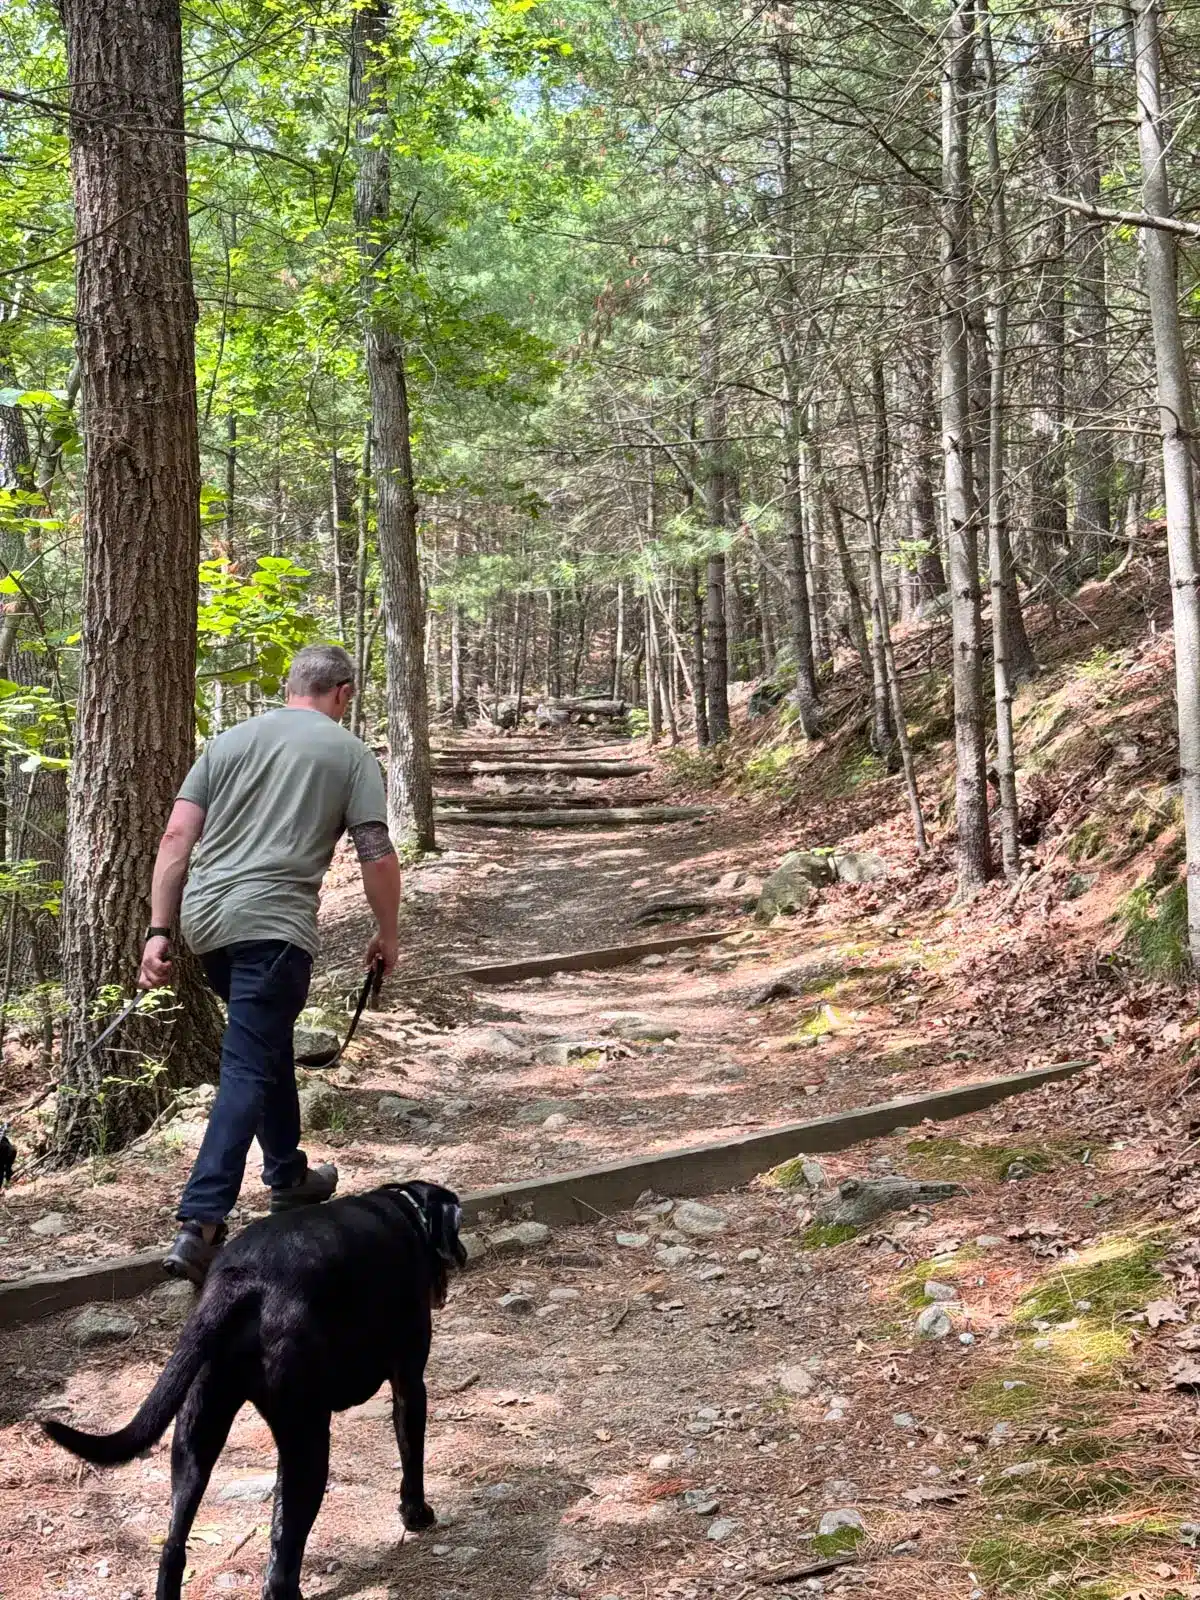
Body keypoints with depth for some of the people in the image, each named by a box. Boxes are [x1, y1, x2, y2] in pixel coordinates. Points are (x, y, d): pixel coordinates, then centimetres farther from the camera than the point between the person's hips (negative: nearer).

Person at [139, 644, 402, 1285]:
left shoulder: (230, 740, 15)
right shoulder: (349, 752, 4)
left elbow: (176, 839, 7)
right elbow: (378, 858, -2)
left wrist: (158, 932, 7)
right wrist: (387, 936, 12)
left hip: (204, 919, 6)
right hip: (272, 924, -6)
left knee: (268, 1041, 24)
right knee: (249, 1069, -6)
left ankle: (288, 1177, 38)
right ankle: (199, 1227, -12)